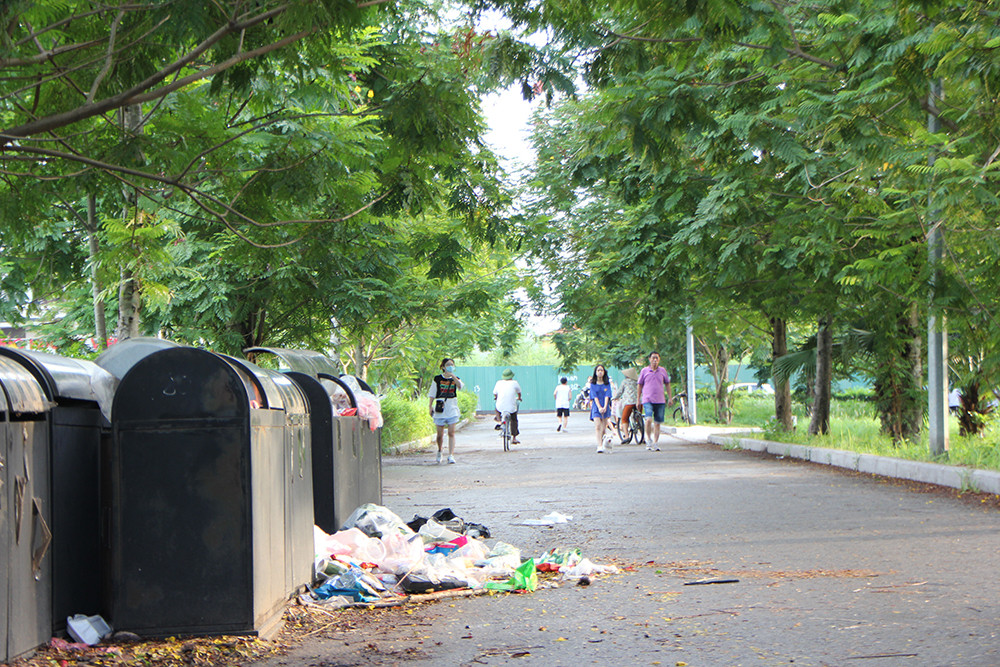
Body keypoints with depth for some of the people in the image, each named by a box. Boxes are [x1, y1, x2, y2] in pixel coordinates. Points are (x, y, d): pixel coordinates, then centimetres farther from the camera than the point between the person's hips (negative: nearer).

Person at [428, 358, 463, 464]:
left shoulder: (455, 379, 7)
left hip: (452, 409, 0)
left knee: (451, 433, -8)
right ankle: (439, 451, 31)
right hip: (440, 409, 0)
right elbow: (432, 395, 8)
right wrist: (430, 407, 0)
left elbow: (460, 385, -17)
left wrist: (452, 375, -26)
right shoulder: (437, 379, 4)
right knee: (440, 434, 5)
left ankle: (451, 455, -10)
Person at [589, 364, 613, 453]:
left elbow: (607, 396, -3)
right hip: (596, 406, -1)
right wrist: (599, 407, -16)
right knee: (597, 426, -14)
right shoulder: (593, 384, 4)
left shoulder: (607, 383, 7)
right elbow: (595, 397, -4)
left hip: (605, 407, 1)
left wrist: (605, 407, -16)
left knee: (603, 428, 1)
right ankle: (600, 446, -21)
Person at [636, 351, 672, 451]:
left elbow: (667, 384, 18)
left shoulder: (662, 370, 9)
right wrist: (638, 400, 9)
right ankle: (648, 439, -2)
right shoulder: (644, 371, 4)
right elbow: (640, 385, 11)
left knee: (657, 423, 4)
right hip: (647, 400, -2)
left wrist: (670, 398, 14)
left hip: (660, 401, 2)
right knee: (649, 419, -21)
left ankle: (655, 443, 12)